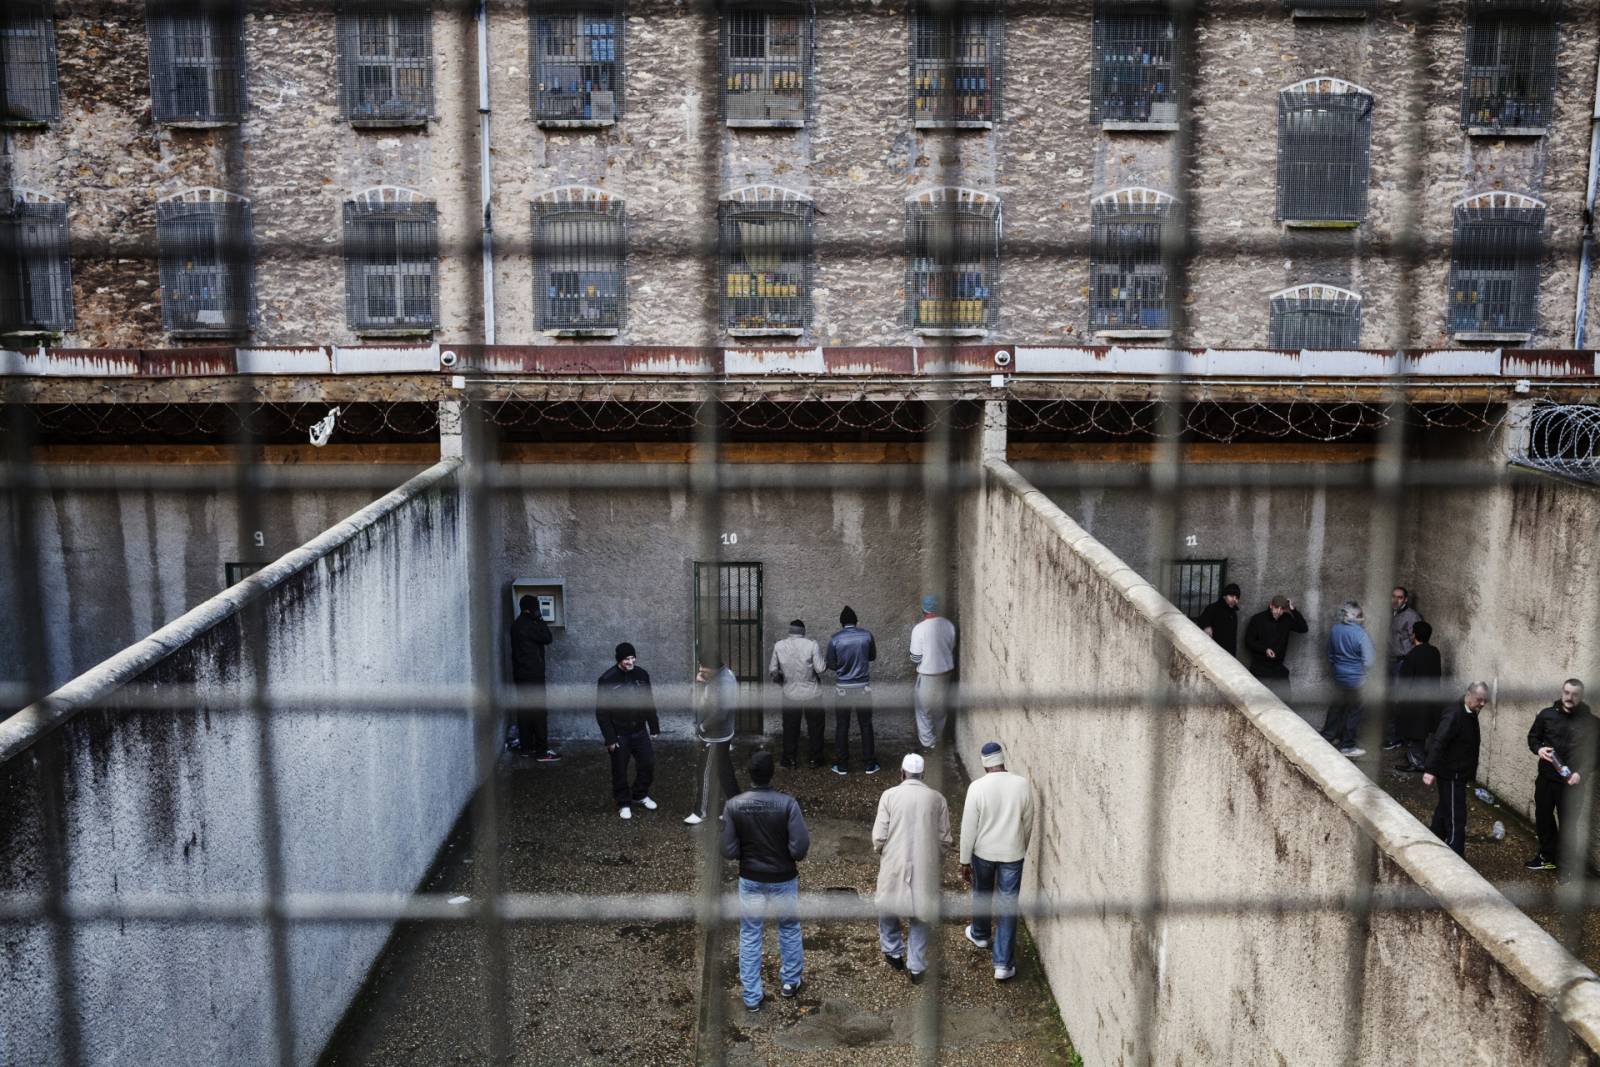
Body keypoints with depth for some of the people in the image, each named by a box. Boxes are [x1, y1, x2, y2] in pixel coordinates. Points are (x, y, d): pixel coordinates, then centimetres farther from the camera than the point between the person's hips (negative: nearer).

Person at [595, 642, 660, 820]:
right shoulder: (607, 679, -16)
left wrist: (654, 726, 9)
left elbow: (649, 702, 9)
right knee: (620, 771, 6)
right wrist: (609, 738, -15)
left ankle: (640, 794, 32)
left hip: (639, 730, 4)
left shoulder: (642, 674, -2)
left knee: (648, 763, 9)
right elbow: (601, 711, -13)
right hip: (619, 734, -4)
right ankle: (624, 804, 23)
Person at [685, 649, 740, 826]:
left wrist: (701, 727, -14)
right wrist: (698, 680, -11)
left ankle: (700, 812, 22)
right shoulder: (717, 673, -1)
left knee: (705, 775, 6)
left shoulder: (724, 683, -30)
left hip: (715, 737, -9)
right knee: (724, 773, 19)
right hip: (720, 734, 9)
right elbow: (703, 700, 10)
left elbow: (719, 714, -29)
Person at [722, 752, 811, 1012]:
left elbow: (729, 851, -11)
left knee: (749, 936, 14)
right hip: (783, 878, -1)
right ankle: (790, 981, 38)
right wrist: (791, 857, 2)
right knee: (789, 928, 23)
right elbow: (800, 847, -21)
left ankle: (752, 996, 20)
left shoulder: (734, 805, -15)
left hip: (750, 879, 1)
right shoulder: (787, 803, -21)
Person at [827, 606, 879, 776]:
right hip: (863, 687, 1)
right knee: (866, 725, 10)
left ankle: (842, 765, 13)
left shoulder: (834, 639, -9)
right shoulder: (867, 635, -5)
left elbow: (831, 665, -2)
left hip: (842, 688, -1)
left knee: (841, 727, 8)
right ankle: (870, 764, 15)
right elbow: (873, 656, 9)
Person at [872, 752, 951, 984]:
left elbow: (879, 837, -8)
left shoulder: (890, 795, -7)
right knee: (920, 915, 15)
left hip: (895, 866, -2)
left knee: (886, 908, 23)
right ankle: (916, 967, 18)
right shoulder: (937, 799, 0)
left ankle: (894, 953, 33)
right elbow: (944, 839, 2)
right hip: (925, 869, 2)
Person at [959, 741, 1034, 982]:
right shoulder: (1022, 784, -10)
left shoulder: (977, 787, -17)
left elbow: (969, 828, -12)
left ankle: (979, 935, 49)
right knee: (1008, 906, 6)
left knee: (982, 894, 25)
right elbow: (1028, 823, 1)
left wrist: (964, 861, -2)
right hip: (1012, 853, 1)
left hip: (983, 852, 0)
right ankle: (1003, 963, 7)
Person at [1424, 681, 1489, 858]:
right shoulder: (1454, 716, -23)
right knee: (1456, 818, -7)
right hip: (1450, 774, -10)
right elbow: (1438, 743, -31)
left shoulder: (1470, 714, 7)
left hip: (1458, 773, 10)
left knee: (1444, 811, 20)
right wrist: (1429, 770, -36)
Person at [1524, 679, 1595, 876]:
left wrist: (1581, 773, -17)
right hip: (1546, 777, 3)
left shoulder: (1590, 722, -7)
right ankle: (1547, 856, 32)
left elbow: (1595, 752, -5)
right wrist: (1538, 749, -10)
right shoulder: (1546, 715, 0)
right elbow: (1533, 737, 12)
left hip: (1571, 781, -3)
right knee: (1543, 817, 14)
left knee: (1567, 823, 1)